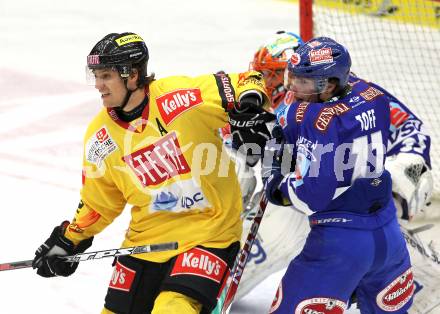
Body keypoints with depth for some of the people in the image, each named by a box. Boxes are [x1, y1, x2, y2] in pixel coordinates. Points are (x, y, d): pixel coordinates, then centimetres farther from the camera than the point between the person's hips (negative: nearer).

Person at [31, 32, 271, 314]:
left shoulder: (182, 95, -15)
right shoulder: (100, 137, 1)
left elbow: (243, 85, -7)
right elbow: (99, 201, 14)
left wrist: (250, 108, -27)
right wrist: (70, 241, 14)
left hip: (209, 230, -5)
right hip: (147, 237, 6)